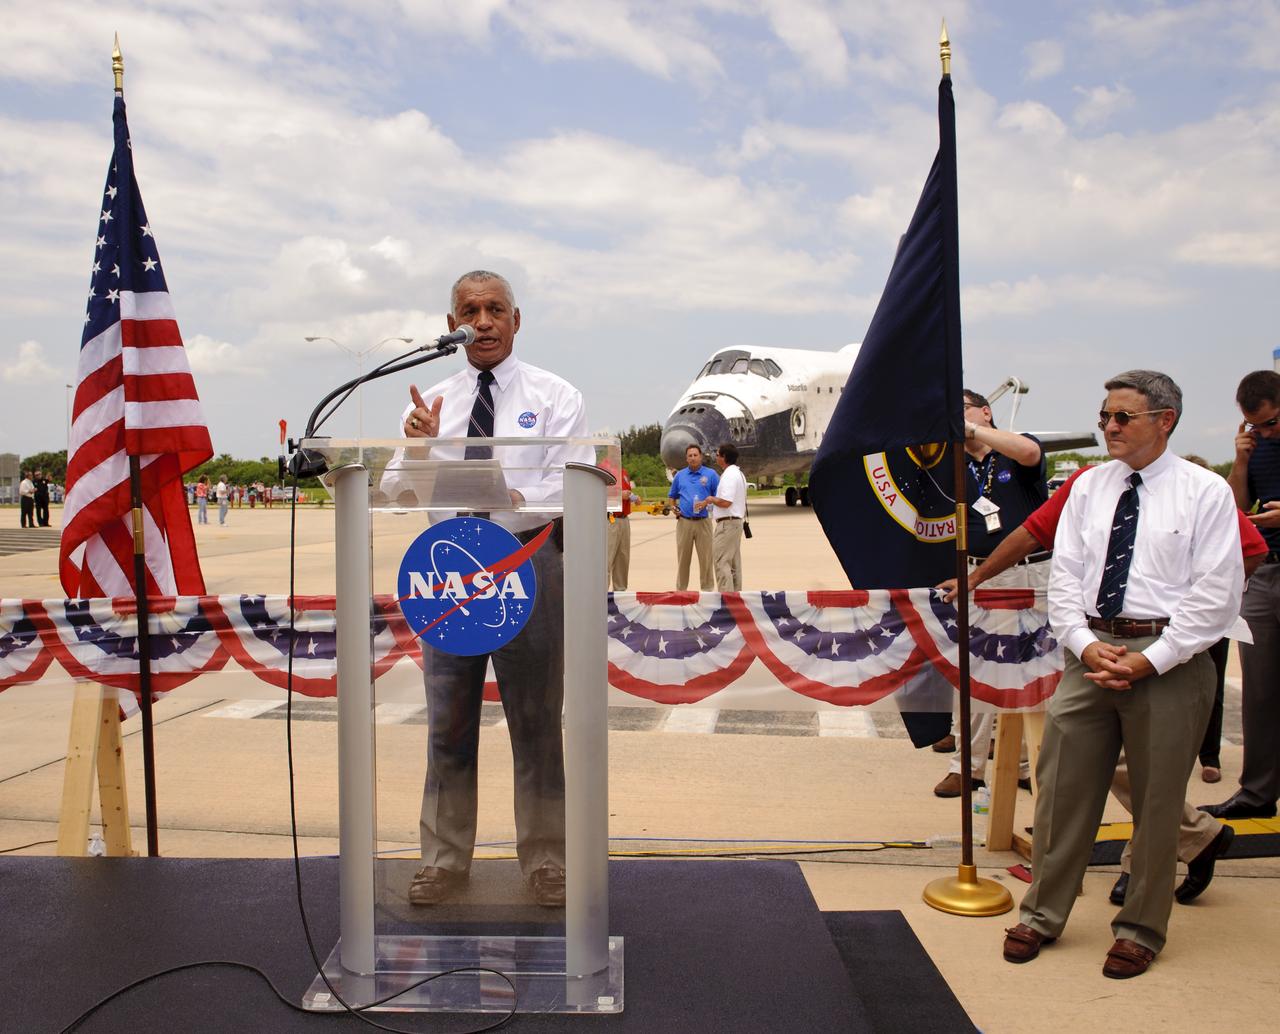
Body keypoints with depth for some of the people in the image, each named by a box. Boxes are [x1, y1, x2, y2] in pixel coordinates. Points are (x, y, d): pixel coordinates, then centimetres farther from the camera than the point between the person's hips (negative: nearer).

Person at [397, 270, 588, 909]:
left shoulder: (555, 398, 0)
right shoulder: (429, 404, 10)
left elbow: (566, 491, -11)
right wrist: (420, 449, -16)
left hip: (528, 564, -3)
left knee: (537, 721, 7)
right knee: (448, 723, 10)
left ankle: (545, 860, 21)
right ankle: (445, 858, 24)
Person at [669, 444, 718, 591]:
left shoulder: (711, 474, 3)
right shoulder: (680, 475, 12)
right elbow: (672, 496, 23)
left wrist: (707, 503, -14)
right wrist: (674, 508, 4)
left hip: (703, 522, -2)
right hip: (684, 522, 2)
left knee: (705, 557, -2)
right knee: (682, 557, 5)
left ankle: (707, 588, 6)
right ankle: (680, 589, 13)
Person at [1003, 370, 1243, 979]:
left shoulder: (1205, 492, -3)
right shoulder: (1089, 487, 9)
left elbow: (1216, 593, -7)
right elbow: (1064, 575, 8)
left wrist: (1149, 659, -14)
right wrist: (1085, 644, -7)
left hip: (1168, 659, -3)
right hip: (1091, 649, 4)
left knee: (1156, 799, 7)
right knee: (1063, 786, 6)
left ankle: (1141, 929, 25)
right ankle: (1043, 914, 22)